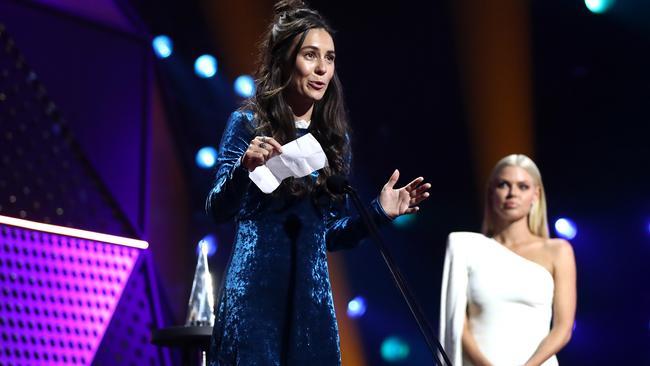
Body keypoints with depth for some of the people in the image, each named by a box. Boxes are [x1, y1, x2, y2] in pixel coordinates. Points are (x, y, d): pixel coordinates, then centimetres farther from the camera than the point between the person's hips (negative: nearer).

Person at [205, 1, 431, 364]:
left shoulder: (335, 138, 10)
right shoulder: (248, 123, -2)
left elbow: (331, 234, 14)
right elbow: (219, 210, -9)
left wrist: (379, 213, -1)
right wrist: (244, 167, -27)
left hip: (311, 295, 4)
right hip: (253, 291, -4)